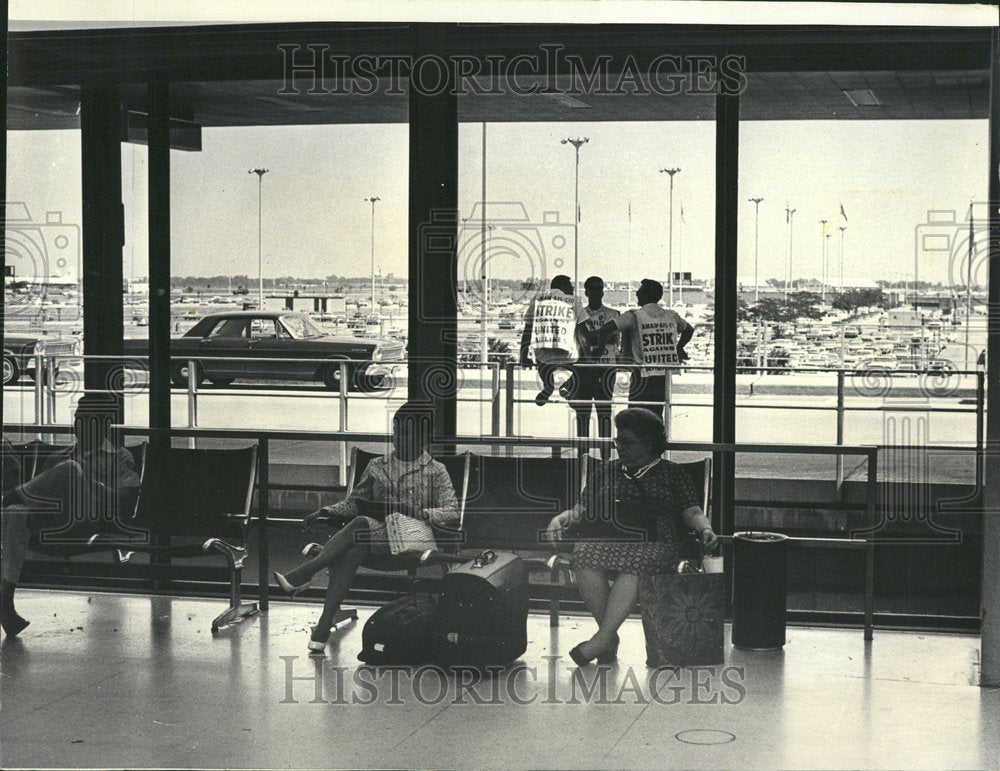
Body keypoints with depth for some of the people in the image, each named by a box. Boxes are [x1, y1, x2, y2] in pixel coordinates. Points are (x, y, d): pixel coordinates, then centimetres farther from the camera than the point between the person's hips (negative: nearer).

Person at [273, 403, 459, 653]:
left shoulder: (435, 471, 6)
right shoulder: (377, 467, 20)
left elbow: (452, 513, -5)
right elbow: (353, 502, 21)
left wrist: (419, 512, -23)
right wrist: (325, 512, 2)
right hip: (376, 538, 3)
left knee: (361, 524, -34)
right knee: (352, 550, -35)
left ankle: (301, 576, -34)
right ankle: (322, 631, -43)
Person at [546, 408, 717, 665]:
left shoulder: (671, 474, 19)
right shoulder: (608, 473, 29)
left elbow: (692, 511, 10)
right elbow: (584, 509, 24)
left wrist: (705, 529, -11)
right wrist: (561, 518, 5)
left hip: (654, 544, -3)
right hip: (605, 541, 3)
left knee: (633, 564, -38)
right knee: (585, 557, -32)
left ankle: (603, 637, -34)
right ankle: (610, 637, -24)